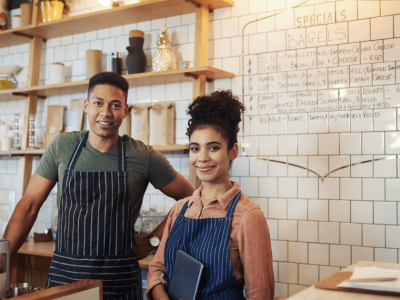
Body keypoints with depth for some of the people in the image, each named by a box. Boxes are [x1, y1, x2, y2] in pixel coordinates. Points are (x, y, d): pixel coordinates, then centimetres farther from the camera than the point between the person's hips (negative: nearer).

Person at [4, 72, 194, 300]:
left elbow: (190, 199, 3)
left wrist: (153, 241, -1)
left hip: (119, 280, -1)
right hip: (64, 273, 1)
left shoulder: (144, 157, -6)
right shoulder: (62, 146, -1)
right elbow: (29, 206, 2)